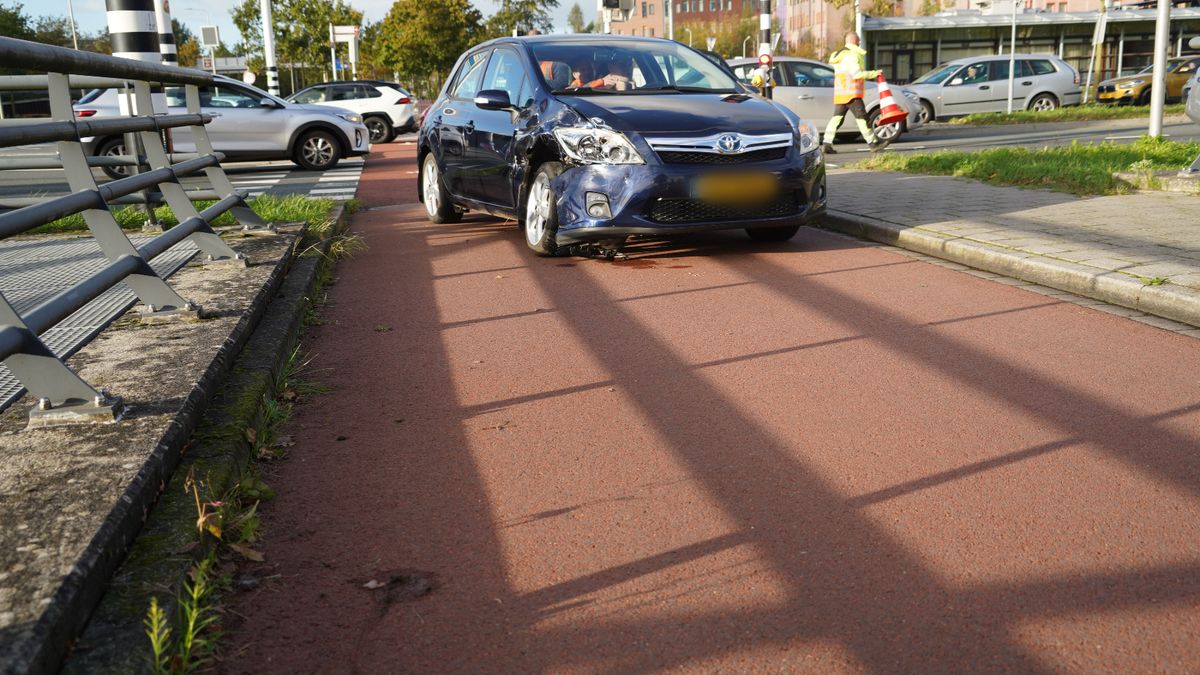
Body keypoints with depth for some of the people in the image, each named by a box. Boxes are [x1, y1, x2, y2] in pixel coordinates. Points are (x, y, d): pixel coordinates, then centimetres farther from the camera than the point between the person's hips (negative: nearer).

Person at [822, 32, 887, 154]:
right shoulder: (853, 55, -10)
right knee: (861, 117, -5)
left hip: (839, 94, 9)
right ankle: (873, 143, -2)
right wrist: (873, 73, -11)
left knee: (836, 118, 6)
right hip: (851, 93, -9)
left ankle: (827, 144, -1)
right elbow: (856, 74, -18)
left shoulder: (838, 55, 19)